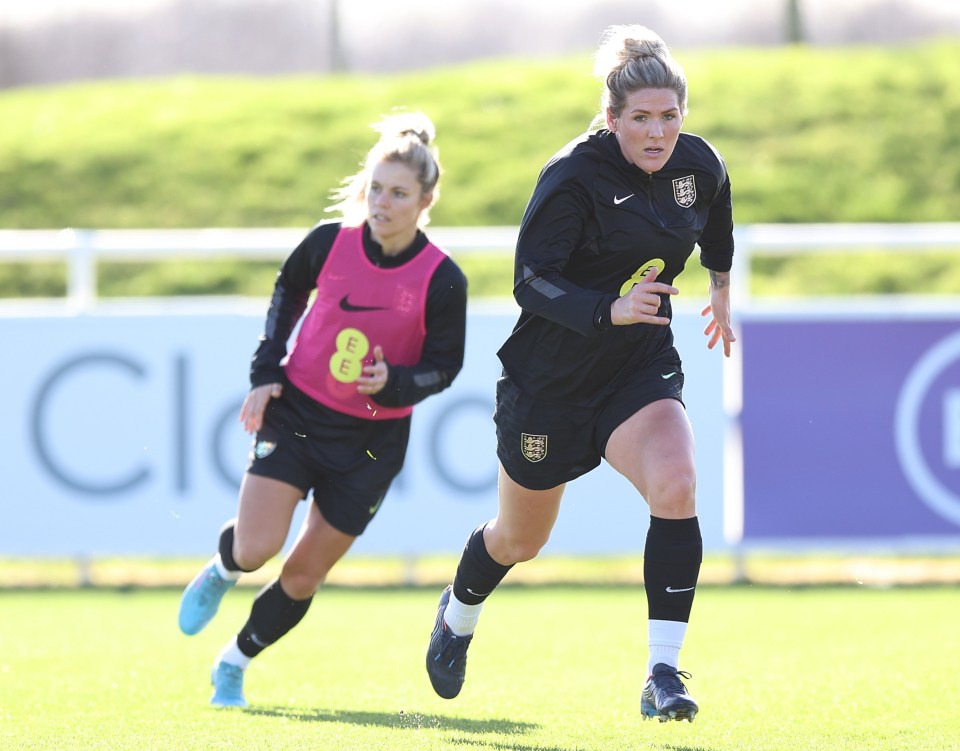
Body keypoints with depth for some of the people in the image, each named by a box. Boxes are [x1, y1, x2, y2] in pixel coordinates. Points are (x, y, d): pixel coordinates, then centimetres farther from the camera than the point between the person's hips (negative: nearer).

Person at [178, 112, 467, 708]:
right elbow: (288, 292, 11)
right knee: (255, 550, -15)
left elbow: (443, 366, -5)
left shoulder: (442, 280, -15)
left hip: (373, 439, 0)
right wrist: (265, 373, 5)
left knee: (303, 576, 3)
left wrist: (392, 383, -26)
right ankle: (220, 573, 23)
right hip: (297, 412, 0)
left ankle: (234, 666, 27)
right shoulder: (331, 242, -10)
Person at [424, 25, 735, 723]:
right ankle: (459, 613, 51)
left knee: (676, 485, -27)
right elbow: (531, 280, -26)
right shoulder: (575, 177, -21)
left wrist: (722, 289, 33)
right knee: (521, 539, 15)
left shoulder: (700, 166, -5)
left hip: (642, 367, 3)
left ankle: (664, 675, -24)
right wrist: (610, 309, -40)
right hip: (551, 377, -3)